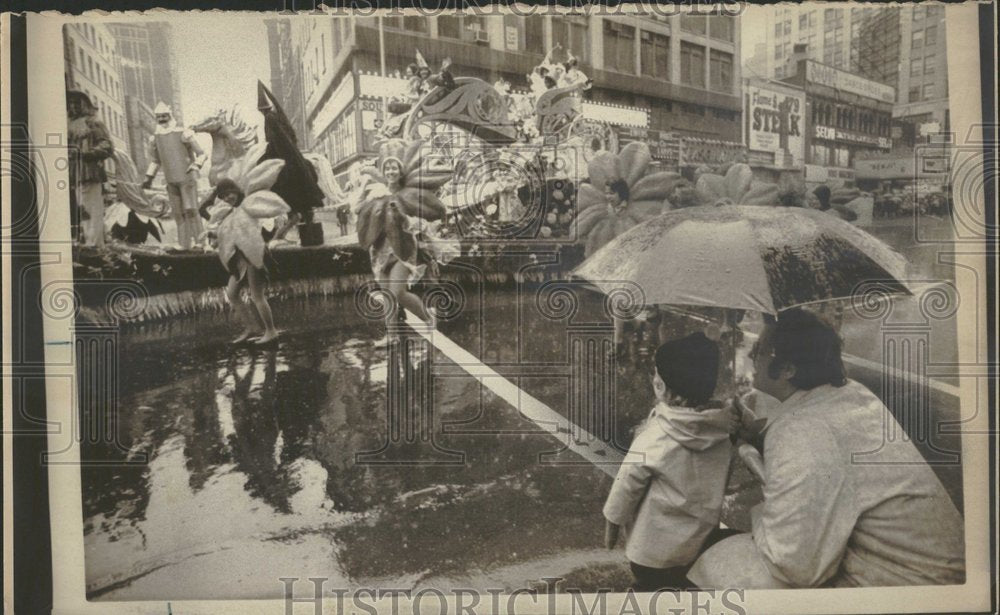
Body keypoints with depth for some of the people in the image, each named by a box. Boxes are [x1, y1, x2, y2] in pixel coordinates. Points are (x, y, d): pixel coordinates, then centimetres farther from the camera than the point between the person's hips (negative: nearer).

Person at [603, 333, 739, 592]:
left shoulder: (654, 437, -25)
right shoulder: (725, 430, -10)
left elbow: (627, 486, -15)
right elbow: (725, 484, 1)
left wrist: (612, 524, 0)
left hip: (653, 547, -4)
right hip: (700, 542, 5)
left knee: (649, 586, 17)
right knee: (685, 586, 24)